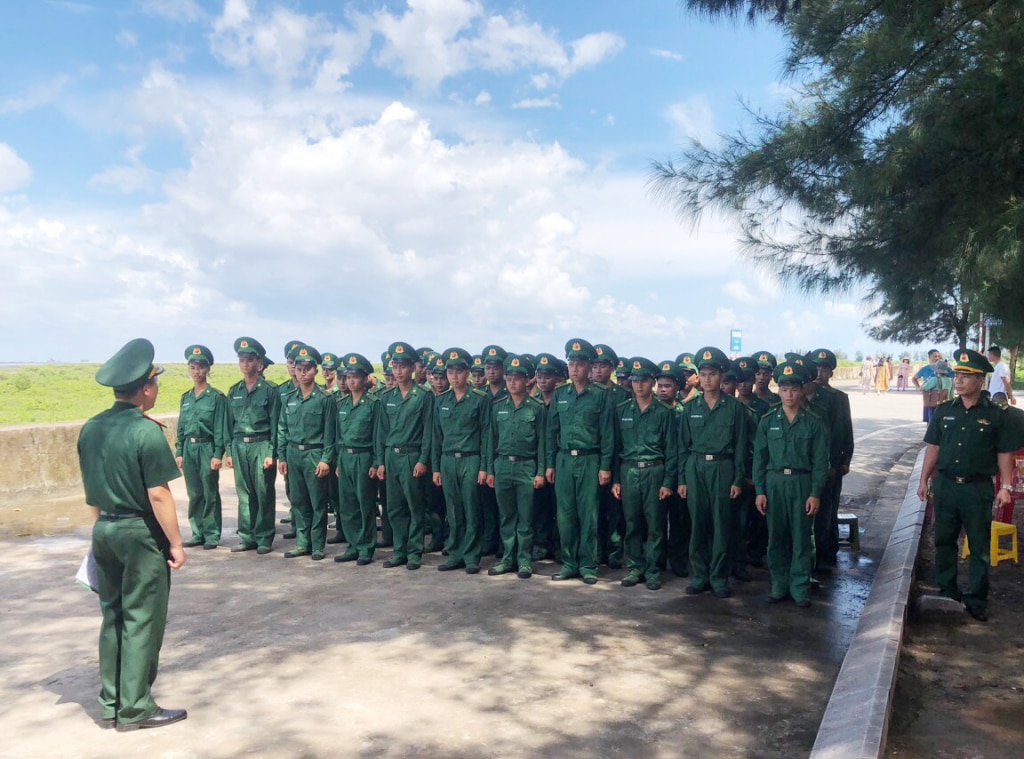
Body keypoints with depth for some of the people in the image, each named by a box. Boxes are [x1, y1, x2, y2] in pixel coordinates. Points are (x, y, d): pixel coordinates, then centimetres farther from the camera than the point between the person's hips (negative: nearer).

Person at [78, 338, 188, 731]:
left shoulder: (91, 429, 3)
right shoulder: (146, 431, -19)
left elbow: (91, 491, 11)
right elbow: (158, 495, -19)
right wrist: (176, 543, -11)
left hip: (104, 531, 7)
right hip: (141, 534, -7)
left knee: (113, 617, 17)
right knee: (142, 621, 4)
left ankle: (110, 703, 26)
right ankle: (135, 709, 13)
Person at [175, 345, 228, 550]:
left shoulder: (216, 397, -6)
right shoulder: (186, 397, 11)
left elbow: (221, 428, -8)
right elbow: (181, 427, 14)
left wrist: (218, 454, -13)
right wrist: (179, 452, 9)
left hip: (207, 448, -5)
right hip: (189, 448, 5)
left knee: (210, 493, 1)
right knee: (194, 493, 10)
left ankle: (212, 535, 9)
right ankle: (198, 532, 19)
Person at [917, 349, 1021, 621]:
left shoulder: (995, 414, -4)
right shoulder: (944, 411, 4)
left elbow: (1004, 454, -1)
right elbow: (933, 447, 9)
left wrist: (1005, 487, -8)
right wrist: (924, 480, 6)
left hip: (978, 488, -3)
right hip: (945, 484, 3)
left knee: (979, 547, 5)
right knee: (944, 541, 11)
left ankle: (977, 599, 17)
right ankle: (947, 593, 25)